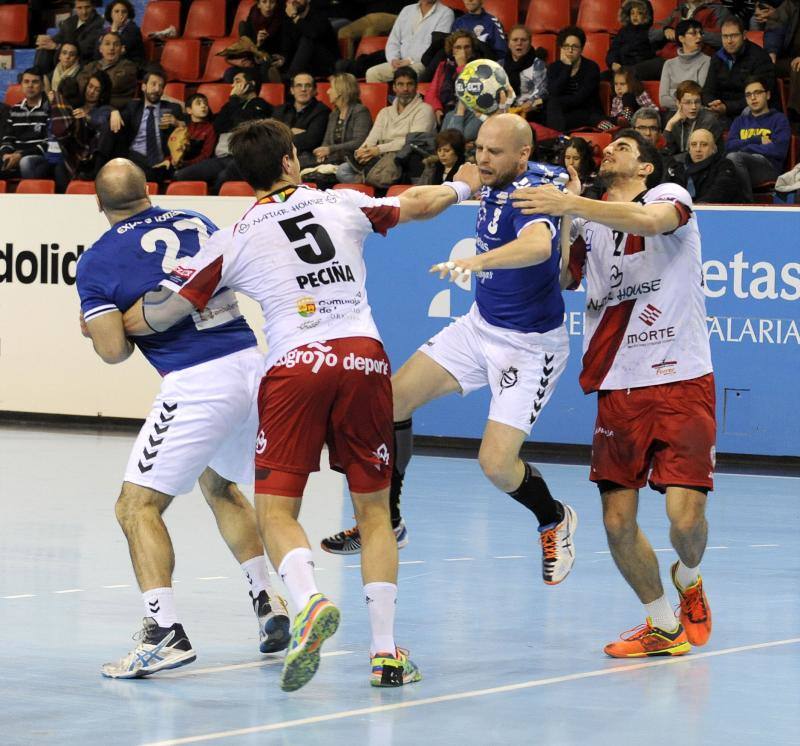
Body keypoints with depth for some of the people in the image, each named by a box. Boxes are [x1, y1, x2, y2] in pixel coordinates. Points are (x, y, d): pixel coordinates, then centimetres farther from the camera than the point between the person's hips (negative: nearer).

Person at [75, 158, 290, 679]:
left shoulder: (98, 261, -2)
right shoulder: (197, 223, 13)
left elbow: (114, 350, -7)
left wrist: (100, 327, 15)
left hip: (196, 382, -6)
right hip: (253, 361, 6)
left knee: (138, 507, 1)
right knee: (219, 485, 30)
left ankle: (166, 631, -16)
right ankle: (268, 603, 23)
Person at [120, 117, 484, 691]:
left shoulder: (235, 239, 9)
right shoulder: (342, 203, 15)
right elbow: (417, 205, 31)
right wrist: (461, 187, 52)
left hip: (296, 364, -2)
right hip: (365, 356, 2)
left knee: (276, 511, 3)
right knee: (374, 510, 13)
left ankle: (310, 600, -27)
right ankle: (386, 651, 7)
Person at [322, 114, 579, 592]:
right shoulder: (495, 183, 0)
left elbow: (538, 245, -50)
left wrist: (479, 260, -64)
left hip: (530, 345, -8)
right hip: (480, 324, 9)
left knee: (496, 463, -15)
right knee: (393, 398, -2)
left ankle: (555, 521, 17)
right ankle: (386, 521, 13)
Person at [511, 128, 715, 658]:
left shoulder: (670, 196, 0)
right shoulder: (589, 221, 16)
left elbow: (650, 220, -24)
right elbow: (560, 280, 6)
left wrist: (571, 204, -32)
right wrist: (564, 216, -2)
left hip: (681, 380, -5)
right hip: (618, 388, 5)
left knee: (685, 514, -14)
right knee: (617, 520, -3)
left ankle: (689, 581, 21)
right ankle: (663, 627, 17)